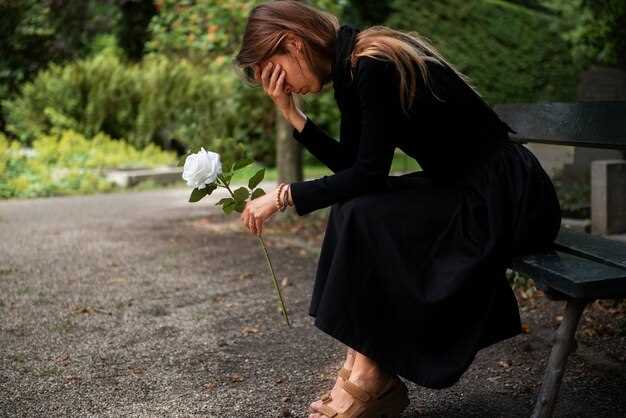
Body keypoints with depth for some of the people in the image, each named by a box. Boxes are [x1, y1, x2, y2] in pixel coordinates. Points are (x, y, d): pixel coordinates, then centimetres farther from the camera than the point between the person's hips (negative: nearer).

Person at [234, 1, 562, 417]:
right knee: (352, 210, -2)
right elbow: (351, 166, 9)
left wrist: (284, 195, -12)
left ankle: (372, 378, -4)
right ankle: (362, 369, -1)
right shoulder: (353, 67, 8)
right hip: (466, 188, 9)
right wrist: (291, 113, 1)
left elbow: (369, 175, -20)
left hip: (509, 200, -9)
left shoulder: (373, 66, -20)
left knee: (365, 216, -19)